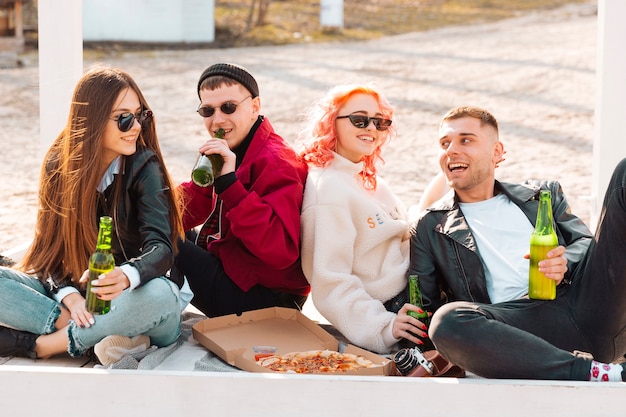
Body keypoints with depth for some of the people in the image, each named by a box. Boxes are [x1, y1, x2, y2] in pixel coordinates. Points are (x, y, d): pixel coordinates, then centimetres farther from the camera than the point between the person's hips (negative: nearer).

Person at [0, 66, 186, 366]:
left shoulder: (145, 167, -10)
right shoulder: (60, 165, -1)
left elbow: (161, 247, -21)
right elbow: (50, 245, -2)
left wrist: (127, 276, -45)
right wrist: (69, 296, -24)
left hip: (127, 301, -2)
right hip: (75, 292, 3)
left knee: (160, 295, -38)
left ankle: (43, 345, -25)